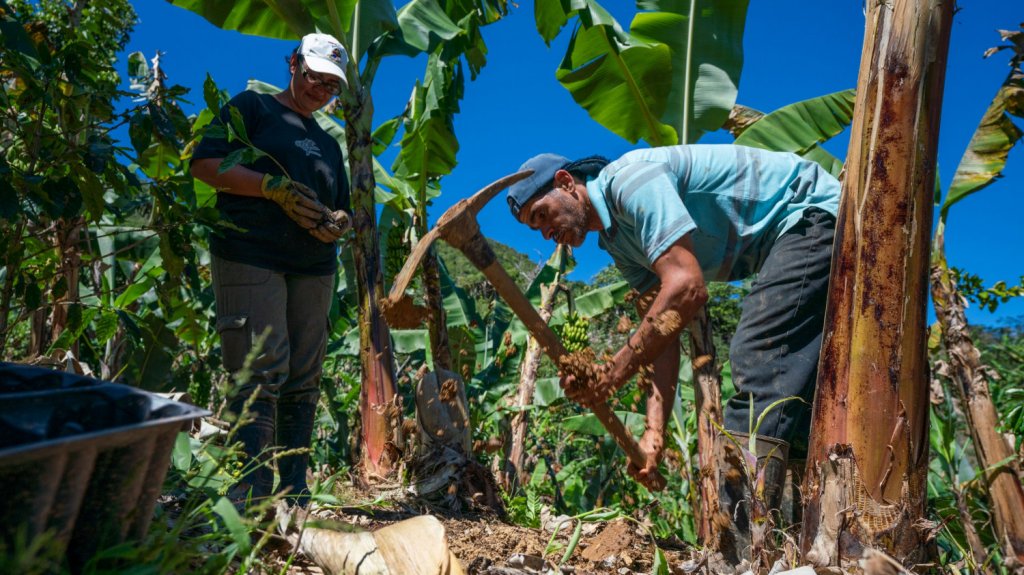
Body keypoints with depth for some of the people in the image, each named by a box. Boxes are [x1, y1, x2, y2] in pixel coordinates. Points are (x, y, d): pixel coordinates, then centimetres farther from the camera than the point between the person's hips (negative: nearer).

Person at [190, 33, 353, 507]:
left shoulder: (328, 144, 26)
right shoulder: (252, 107, 8)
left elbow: (341, 209, 28)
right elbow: (205, 164, -5)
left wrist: (337, 222, 3)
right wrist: (277, 188, -13)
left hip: (313, 269, 6)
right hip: (250, 258, -6)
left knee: (303, 383, 3)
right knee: (262, 374, -15)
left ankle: (294, 497, 9)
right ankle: (250, 495, -13)